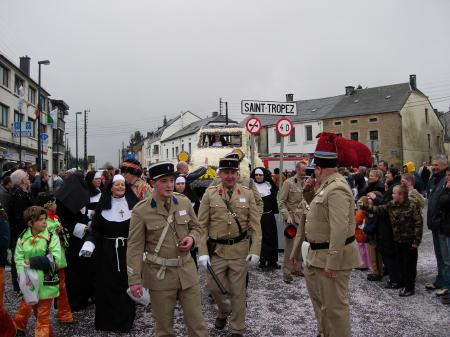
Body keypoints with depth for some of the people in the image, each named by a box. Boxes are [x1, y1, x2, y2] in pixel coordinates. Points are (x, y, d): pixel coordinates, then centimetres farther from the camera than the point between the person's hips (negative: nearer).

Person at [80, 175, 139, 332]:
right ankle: (107, 319, 20)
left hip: (128, 251, 0)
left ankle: (125, 320, 21)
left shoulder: (133, 204, 1)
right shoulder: (103, 205, 3)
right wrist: (89, 244, -15)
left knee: (126, 284, 6)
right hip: (107, 251, 0)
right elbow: (96, 228, 1)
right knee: (107, 285, 5)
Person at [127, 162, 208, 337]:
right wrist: (134, 280, -10)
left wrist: (192, 238, -9)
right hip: (160, 274, -3)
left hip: (187, 270, 3)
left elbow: (196, 227, 13)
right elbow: (135, 248, -8)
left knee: (196, 322, 12)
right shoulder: (141, 211, -11)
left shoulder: (184, 202, -1)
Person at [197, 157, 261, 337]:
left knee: (238, 291, 9)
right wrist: (202, 252, -8)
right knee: (214, 286, 9)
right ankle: (224, 310, 42)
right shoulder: (209, 193, -3)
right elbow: (202, 225, -3)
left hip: (240, 250, 0)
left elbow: (255, 225, 0)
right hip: (216, 250, 0)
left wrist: (255, 250, -6)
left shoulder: (248, 194, -1)